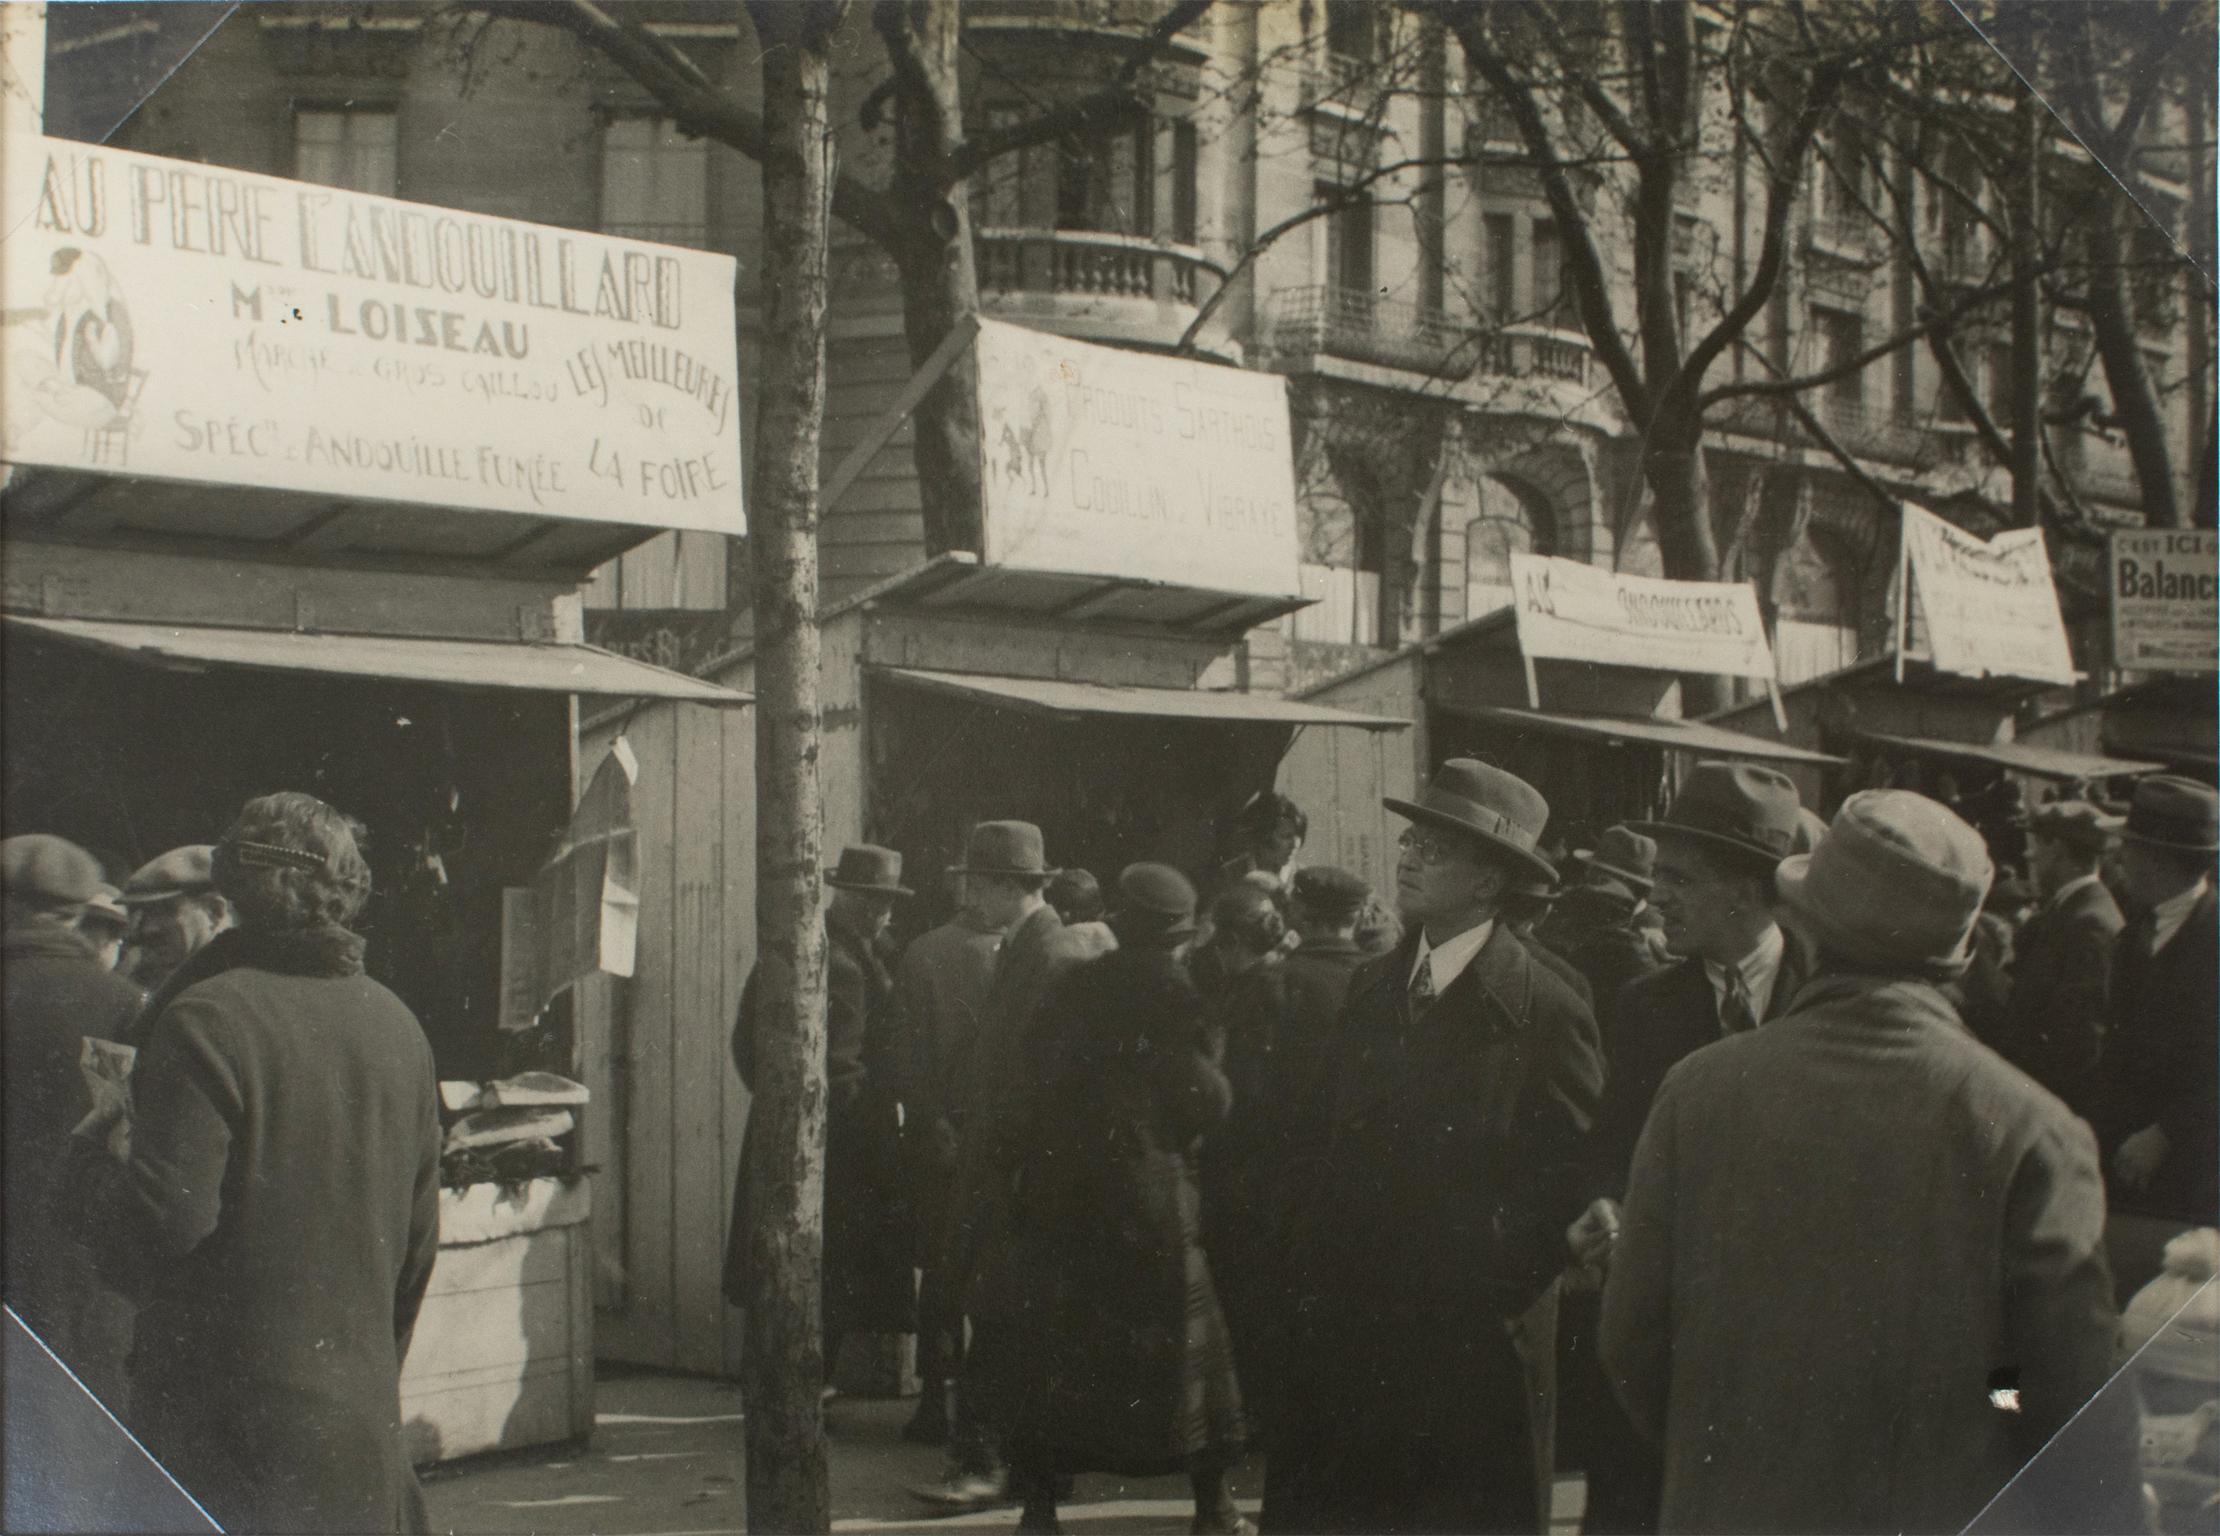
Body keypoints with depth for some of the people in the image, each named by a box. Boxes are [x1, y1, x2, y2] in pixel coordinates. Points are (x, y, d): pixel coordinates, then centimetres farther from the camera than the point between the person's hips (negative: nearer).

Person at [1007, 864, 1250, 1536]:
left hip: (1061, 1192, 4)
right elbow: (1205, 1100, -10)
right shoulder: (1170, 992, -9)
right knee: (1186, 1344, 6)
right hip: (1147, 1195, -4)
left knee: (1062, 1342, 9)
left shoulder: (1075, 987, 7)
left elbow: (1039, 1071, 11)